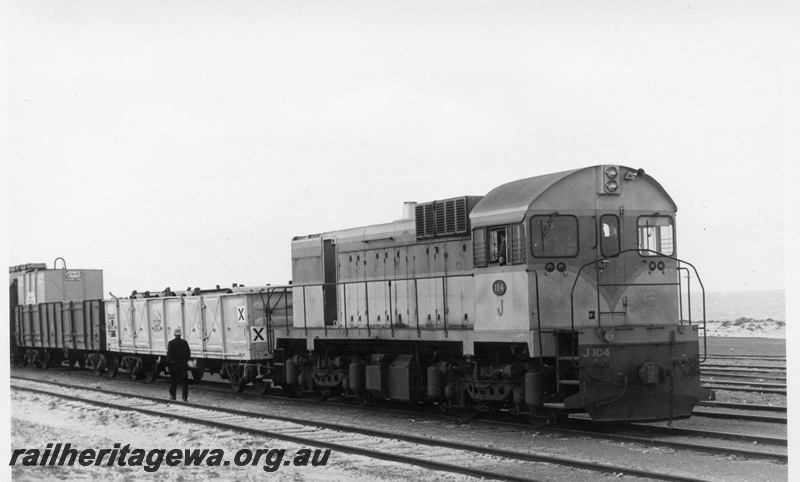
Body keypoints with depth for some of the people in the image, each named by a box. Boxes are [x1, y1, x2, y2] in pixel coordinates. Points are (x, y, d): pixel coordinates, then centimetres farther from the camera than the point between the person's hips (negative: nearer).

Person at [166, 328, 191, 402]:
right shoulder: (184, 342, -1)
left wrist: (168, 364, -2)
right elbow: (188, 353, 3)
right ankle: (185, 397, -3)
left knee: (174, 381, 11)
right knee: (184, 381, 3)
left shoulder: (171, 343, -7)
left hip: (174, 364, -1)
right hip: (183, 364, 1)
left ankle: (172, 396, 16)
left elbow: (169, 354, -8)